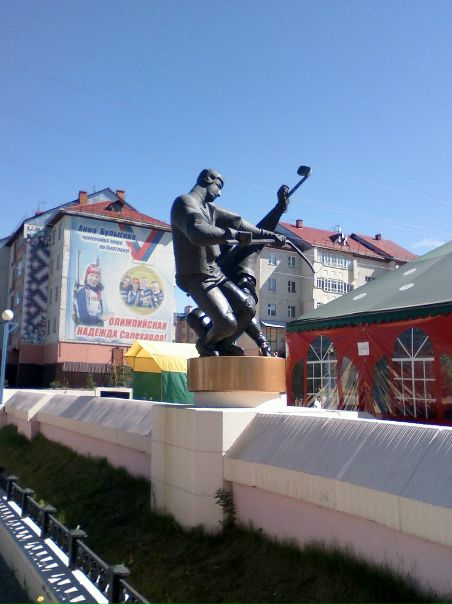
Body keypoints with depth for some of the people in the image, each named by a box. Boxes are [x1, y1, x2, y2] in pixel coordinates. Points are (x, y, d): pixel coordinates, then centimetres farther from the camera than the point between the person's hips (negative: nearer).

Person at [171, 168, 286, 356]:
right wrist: (234, 234, -40)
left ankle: (222, 345, 23)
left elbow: (237, 221, 24)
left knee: (248, 309, 1)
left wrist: (269, 234, 22)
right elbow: (198, 234, -32)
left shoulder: (209, 207, 17)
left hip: (215, 273, 9)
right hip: (196, 277, -9)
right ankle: (205, 343, 11)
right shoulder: (184, 202, -13)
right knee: (227, 322, -22)